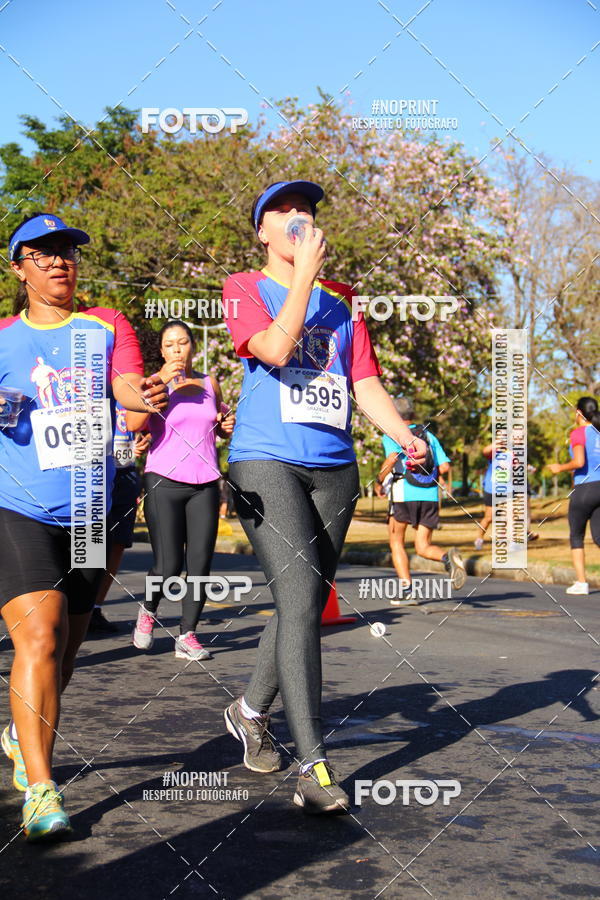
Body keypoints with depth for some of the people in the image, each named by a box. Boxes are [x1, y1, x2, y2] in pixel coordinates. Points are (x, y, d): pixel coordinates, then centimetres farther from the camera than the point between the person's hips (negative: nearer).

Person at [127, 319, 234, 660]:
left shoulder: (210, 383, 12)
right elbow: (134, 423, -18)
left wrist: (229, 426, 5)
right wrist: (162, 380, -21)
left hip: (205, 485, 4)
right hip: (164, 482, -4)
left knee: (200, 564, -1)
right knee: (168, 565, -8)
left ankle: (187, 635, 9)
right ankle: (149, 609, 22)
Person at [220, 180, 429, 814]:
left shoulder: (339, 300, 18)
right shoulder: (245, 289, 5)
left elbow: (365, 382, 12)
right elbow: (276, 348, -15)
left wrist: (403, 434, -4)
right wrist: (305, 272, -8)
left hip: (334, 468, 5)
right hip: (266, 464, -5)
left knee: (307, 605, 9)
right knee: (299, 595, -19)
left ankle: (250, 711, 33)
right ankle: (313, 767, -18)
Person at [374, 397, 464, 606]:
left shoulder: (391, 435, 5)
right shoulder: (429, 435, 18)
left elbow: (393, 457, -17)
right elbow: (445, 466, 8)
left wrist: (379, 481, -4)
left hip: (404, 494, -4)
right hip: (430, 496, 4)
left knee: (396, 542, 12)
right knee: (423, 547, 7)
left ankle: (406, 591, 2)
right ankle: (448, 556, -25)